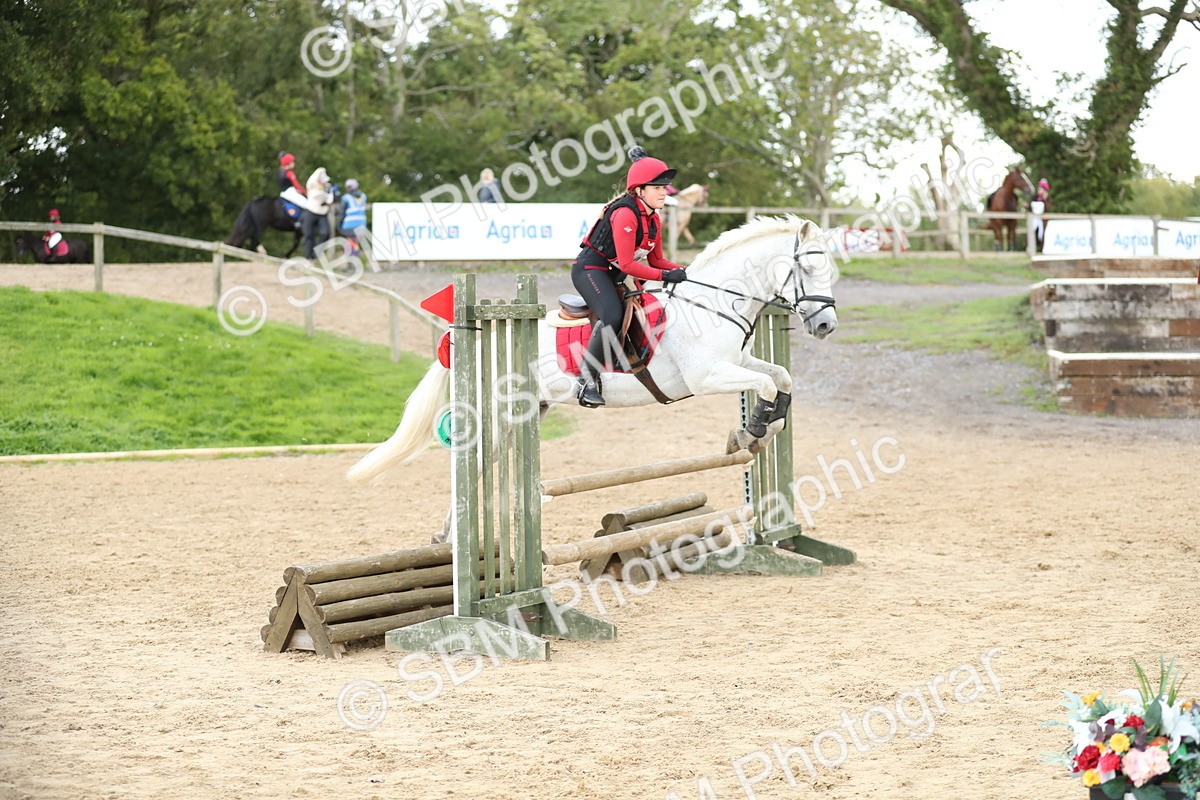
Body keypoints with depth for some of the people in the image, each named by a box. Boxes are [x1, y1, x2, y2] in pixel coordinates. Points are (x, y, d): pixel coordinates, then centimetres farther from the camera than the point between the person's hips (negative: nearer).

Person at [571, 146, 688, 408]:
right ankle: (588, 376, -21)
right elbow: (627, 264, -27)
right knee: (612, 317, -30)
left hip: (614, 274, 10)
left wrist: (685, 272, -6)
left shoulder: (653, 219, 5)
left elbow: (656, 260, 10)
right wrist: (665, 275, -27)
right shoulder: (625, 214, -23)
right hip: (590, 268, -10)